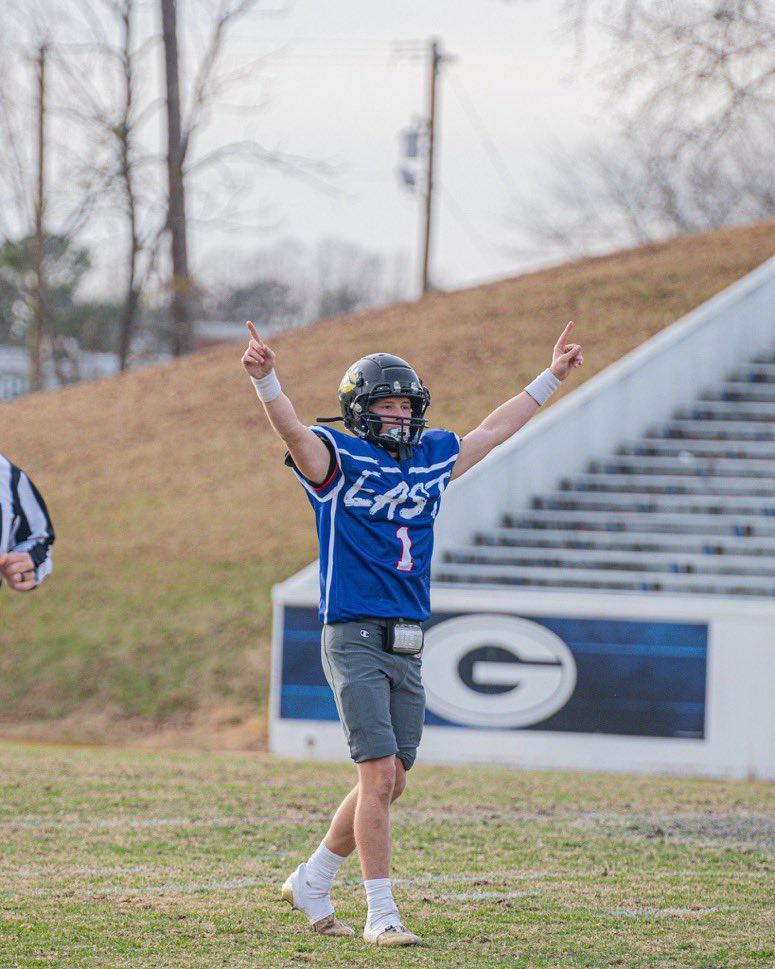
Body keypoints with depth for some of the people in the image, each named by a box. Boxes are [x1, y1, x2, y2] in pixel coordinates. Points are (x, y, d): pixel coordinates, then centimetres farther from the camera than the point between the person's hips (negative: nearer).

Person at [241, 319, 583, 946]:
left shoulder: (431, 459, 15)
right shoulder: (338, 459, -3)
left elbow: (493, 431, 28)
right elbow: (291, 429, -21)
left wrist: (550, 378, 33)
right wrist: (265, 379, -40)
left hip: (408, 646, 7)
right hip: (354, 637, -7)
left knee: (391, 782, 9)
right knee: (380, 775, -13)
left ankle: (312, 883, 27)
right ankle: (381, 914, -8)